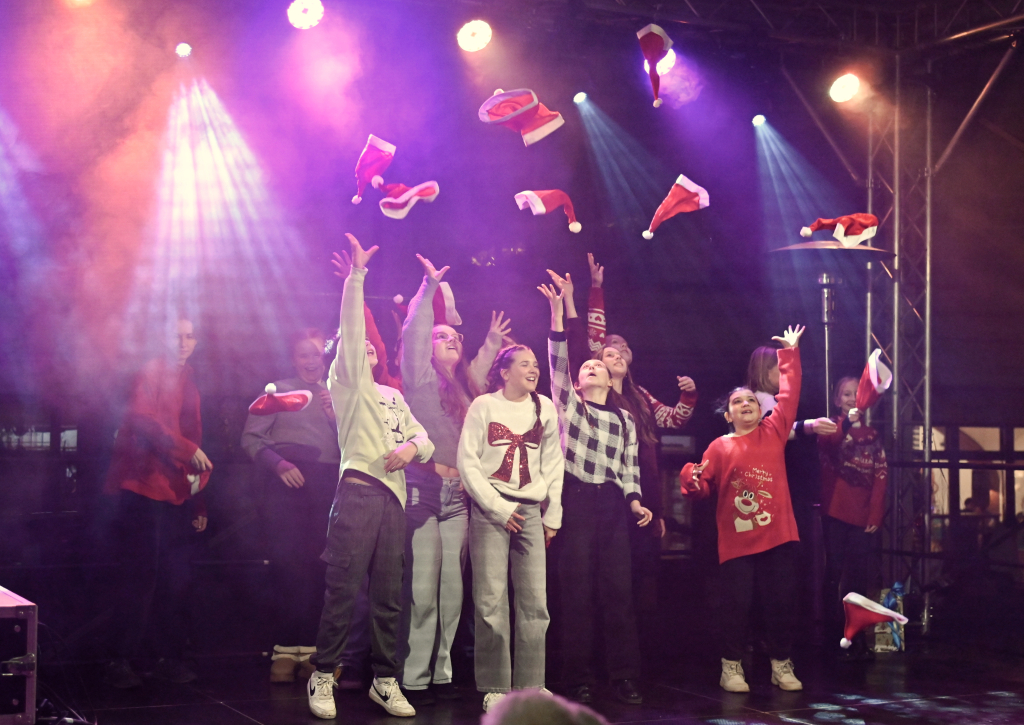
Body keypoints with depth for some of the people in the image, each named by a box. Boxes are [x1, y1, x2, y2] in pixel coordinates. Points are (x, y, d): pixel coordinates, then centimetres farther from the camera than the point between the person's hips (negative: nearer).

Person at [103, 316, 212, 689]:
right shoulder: (152, 372, -3)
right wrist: (188, 450, -24)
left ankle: (169, 657, 14)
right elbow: (143, 419, -18)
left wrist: (198, 500, 18)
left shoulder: (188, 380, 20)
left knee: (176, 580, 6)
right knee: (141, 577, -8)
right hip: (145, 490, -7)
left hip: (177, 494, 7)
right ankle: (121, 661, -1)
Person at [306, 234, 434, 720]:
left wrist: (412, 447, -4)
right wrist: (356, 276, -9)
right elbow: (350, 329, -3)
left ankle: (385, 681, 11)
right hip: (358, 491, -5)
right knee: (343, 589, -8)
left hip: (393, 496, 5)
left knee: (389, 596, 5)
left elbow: (424, 439, 19)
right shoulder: (346, 381, 8)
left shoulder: (394, 397, 25)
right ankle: (323, 677, 0)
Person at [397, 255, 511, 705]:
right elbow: (412, 336, -8)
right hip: (423, 493, -6)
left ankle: (440, 674, 11)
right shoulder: (421, 379, 3)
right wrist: (429, 288, -8)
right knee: (422, 591, -10)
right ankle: (413, 680, -6)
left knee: (452, 592, 4)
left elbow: (481, 365, 40)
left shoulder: (465, 388, 19)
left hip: (457, 498, 6)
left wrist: (492, 341, 38)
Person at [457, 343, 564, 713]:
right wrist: (498, 508, -7)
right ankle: (495, 688, 0)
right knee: (492, 600, -7)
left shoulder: (544, 407, 11)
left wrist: (553, 513, 10)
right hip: (490, 510, -3)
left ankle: (530, 686, 6)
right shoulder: (484, 405, 1)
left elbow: (553, 464, 14)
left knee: (535, 601, -2)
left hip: (530, 512, 3)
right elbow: (467, 461, -2)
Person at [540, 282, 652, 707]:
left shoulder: (624, 420, 19)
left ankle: (624, 677, 2)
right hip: (576, 500, -2)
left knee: (618, 589, -2)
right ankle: (578, 680, 1)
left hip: (612, 504, 2)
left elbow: (629, 468, 13)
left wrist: (635, 502, -4)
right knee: (578, 590, -4)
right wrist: (557, 313, -13)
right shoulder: (568, 403, 11)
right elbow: (557, 361, -3)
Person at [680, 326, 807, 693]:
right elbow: (703, 487, 2)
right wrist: (691, 478, -20)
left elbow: (789, 394, 6)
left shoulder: (774, 432, 8)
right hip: (737, 541, -1)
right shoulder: (720, 447, 4)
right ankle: (731, 667, 13)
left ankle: (782, 665, 20)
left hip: (778, 537, 2)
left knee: (780, 601, 6)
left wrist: (790, 353, 5)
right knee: (737, 604, 1)